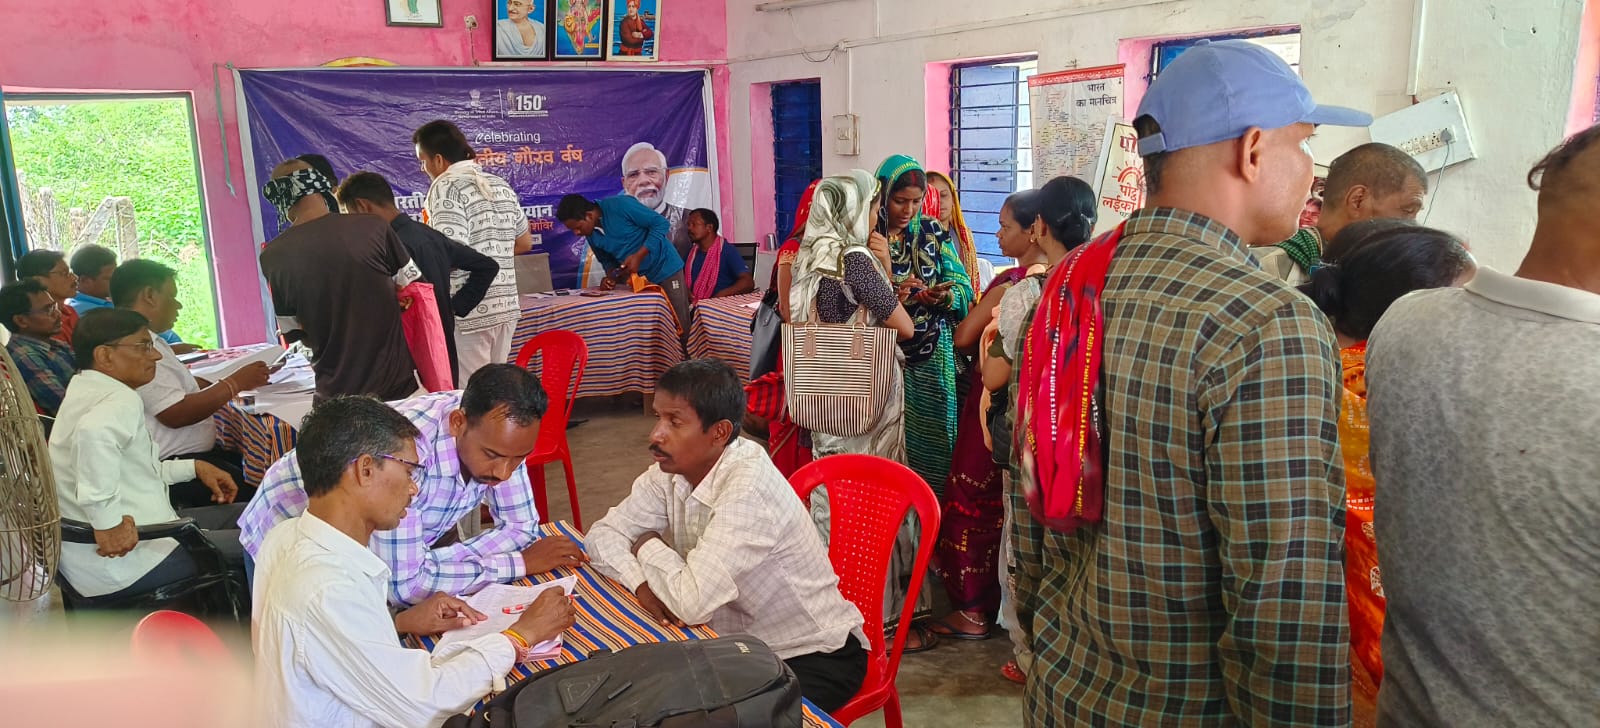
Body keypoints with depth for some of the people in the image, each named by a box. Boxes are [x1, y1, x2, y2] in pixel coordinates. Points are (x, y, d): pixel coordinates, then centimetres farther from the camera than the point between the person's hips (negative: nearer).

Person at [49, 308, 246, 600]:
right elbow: (95, 433, -43)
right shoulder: (121, 401, -19)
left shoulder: (89, 392, 13)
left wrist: (194, 467, 16)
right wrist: (108, 521, -37)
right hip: (123, 563, -11)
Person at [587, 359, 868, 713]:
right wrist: (643, 585, -19)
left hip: (813, 656, -7)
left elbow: (693, 602, -34)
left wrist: (649, 547, -15)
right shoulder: (671, 470, -7)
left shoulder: (750, 485, -30)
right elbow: (604, 533, 0)